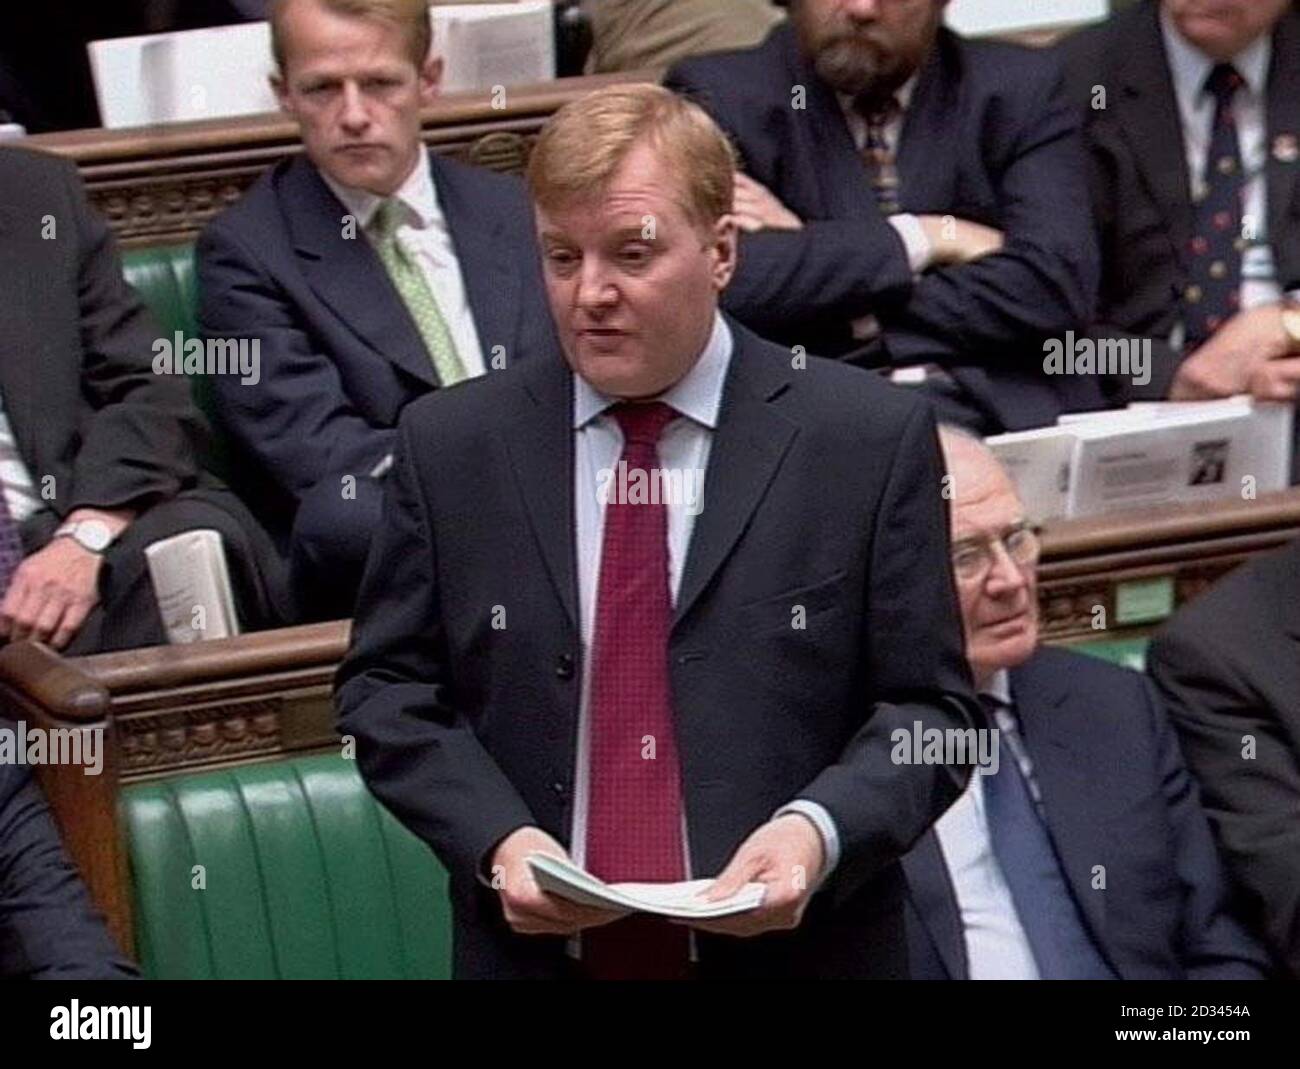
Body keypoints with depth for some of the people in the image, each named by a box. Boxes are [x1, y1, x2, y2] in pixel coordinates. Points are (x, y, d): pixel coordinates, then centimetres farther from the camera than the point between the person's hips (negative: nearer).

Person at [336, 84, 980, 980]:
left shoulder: (872, 438, -4)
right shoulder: (450, 445, 2)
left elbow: (926, 708, -2)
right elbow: (387, 689, 5)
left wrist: (819, 830, -19)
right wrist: (495, 839, -11)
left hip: (794, 949, -1)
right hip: (535, 949, 1)